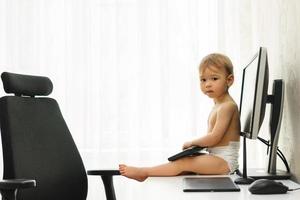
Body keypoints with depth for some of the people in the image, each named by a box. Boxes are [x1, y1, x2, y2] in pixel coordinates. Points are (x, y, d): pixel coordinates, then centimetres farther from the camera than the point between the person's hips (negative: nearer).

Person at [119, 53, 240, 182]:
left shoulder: (227, 106, -15)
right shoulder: (218, 106, 18)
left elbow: (214, 137, -21)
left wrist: (191, 142, -8)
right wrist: (196, 144, 7)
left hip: (224, 160, -10)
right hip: (216, 158, 10)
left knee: (183, 163, -18)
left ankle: (143, 172, -19)